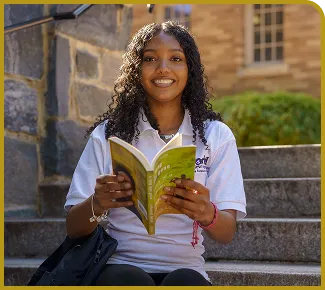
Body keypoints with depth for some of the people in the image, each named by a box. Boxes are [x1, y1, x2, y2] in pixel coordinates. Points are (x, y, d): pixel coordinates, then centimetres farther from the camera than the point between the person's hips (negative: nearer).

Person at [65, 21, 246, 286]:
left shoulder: (216, 135, 6)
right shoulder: (109, 134, 5)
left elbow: (227, 233, -1)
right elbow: (74, 229, 2)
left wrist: (207, 214, -26)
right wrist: (96, 204, -21)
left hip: (185, 268, 0)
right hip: (120, 267, 0)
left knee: (185, 282, -33)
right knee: (127, 280, -34)